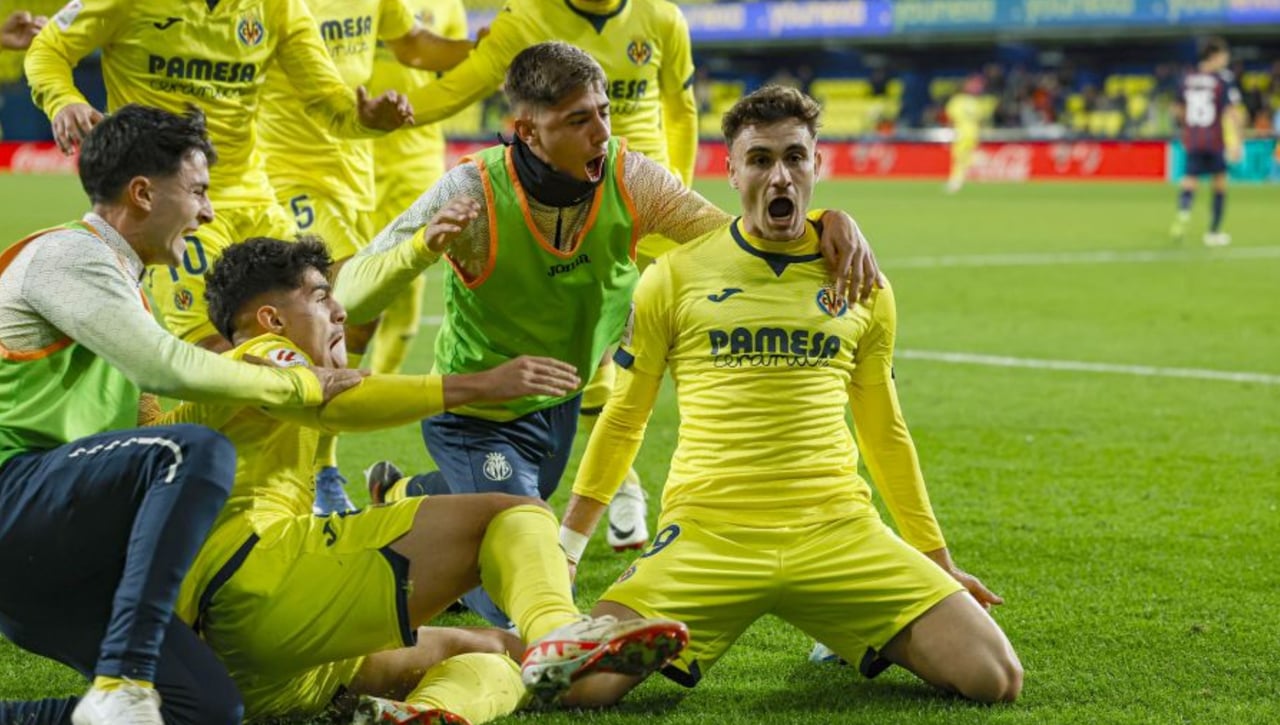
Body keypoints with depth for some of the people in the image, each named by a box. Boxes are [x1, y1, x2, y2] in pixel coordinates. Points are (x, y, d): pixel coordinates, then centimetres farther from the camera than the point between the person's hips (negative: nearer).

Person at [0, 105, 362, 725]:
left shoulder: (111, 271, 22)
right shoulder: (66, 254, -7)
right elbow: (168, 369, -17)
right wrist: (299, 385, -6)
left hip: (52, 565, 9)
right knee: (197, 452, -31)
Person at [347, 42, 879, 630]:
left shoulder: (628, 179, -19)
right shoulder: (473, 193, -29)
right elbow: (351, 297, -26)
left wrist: (830, 222, -33)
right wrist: (424, 246, -46)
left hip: (560, 405, 6)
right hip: (479, 420, -6)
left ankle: (399, 498, 57)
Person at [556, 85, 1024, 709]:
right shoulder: (675, 277, 3)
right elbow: (623, 420, 13)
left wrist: (938, 560, 24)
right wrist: (565, 547, 10)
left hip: (838, 533, 2)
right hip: (705, 536, -2)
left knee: (996, 679, -13)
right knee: (578, 683, -23)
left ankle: (857, 640, 18)